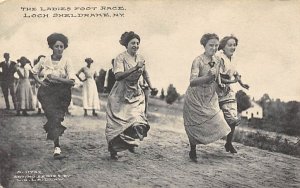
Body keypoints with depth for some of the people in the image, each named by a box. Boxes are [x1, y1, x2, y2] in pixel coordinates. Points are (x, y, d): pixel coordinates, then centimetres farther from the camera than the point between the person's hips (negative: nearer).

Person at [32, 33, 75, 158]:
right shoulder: (45, 61, -1)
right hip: (47, 91, 0)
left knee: (55, 118, -5)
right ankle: (57, 147, -16)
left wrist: (57, 78, -21)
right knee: (53, 116, -19)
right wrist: (39, 81, 3)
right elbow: (34, 71, 19)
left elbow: (72, 81, -13)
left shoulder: (66, 61, -7)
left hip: (62, 92, 0)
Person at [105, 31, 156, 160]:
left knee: (137, 120, -9)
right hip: (121, 95, -4)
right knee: (117, 124, 0)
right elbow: (118, 76, -26)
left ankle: (129, 142, 20)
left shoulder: (140, 58, 5)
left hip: (135, 94, 5)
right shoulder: (121, 58, -12)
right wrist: (135, 68, -28)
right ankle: (113, 150, 19)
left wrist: (151, 87, 15)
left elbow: (145, 73, 22)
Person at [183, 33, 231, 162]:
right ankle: (192, 152, 24)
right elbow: (192, 82, -31)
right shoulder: (198, 61, -20)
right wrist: (208, 77, -42)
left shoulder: (217, 61, 0)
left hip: (210, 98, 6)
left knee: (214, 124, 2)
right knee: (195, 126, 4)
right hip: (196, 98, -5)